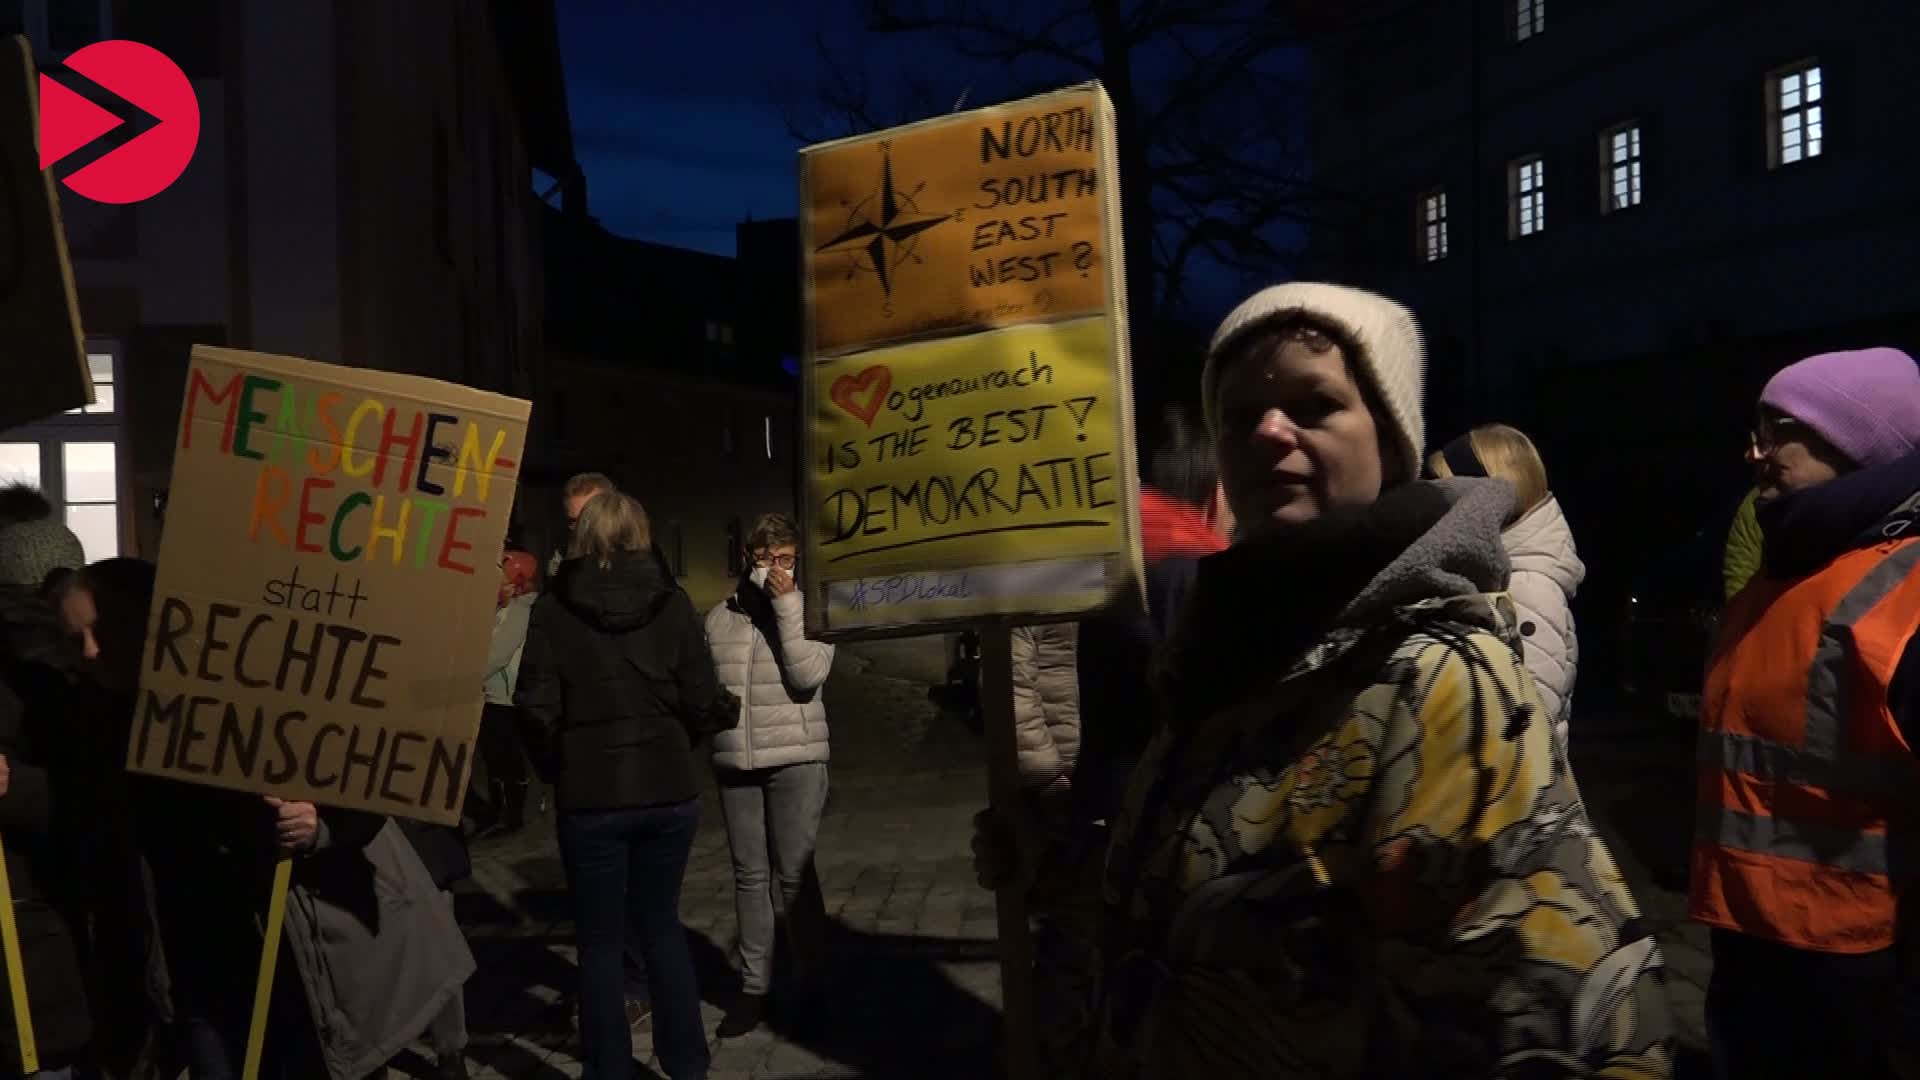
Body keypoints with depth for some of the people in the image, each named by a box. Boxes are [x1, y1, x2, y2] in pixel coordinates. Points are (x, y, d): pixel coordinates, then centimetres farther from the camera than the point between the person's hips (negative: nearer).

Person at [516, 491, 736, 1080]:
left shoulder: (554, 608, -6)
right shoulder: (672, 603, -3)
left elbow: (538, 709, -8)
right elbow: (702, 703, -5)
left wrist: (555, 769, 9)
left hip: (591, 797, -2)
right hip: (669, 791, 2)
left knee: (601, 941, 12)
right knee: (661, 926, 19)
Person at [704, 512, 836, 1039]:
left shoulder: (811, 612, 0)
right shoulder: (719, 617, 7)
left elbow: (807, 675, -15)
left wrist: (787, 606, -14)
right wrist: (702, 739, 10)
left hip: (795, 759, -3)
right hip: (734, 762, 3)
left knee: (794, 873, 0)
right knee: (748, 875, 8)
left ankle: (808, 982, 13)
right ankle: (753, 985, 17)